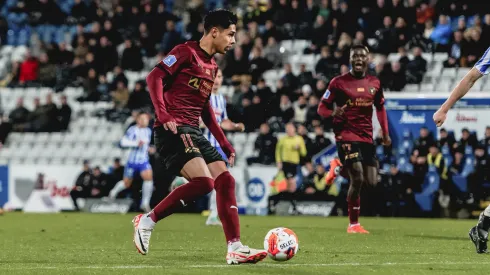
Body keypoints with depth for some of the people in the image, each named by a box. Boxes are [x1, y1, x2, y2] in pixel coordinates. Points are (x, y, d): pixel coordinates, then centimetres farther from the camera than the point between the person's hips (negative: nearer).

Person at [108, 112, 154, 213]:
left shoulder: (148, 131, 7)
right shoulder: (132, 130, -14)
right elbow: (123, 142, -23)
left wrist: (148, 148, 9)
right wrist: (136, 143, -30)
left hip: (144, 161, 4)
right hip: (132, 162, -4)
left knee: (149, 177, -22)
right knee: (126, 183, 9)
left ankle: (145, 203, -15)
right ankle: (114, 192, 44)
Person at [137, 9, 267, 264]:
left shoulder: (212, 67, 20)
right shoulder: (186, 52, -5)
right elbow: (154, 77, -15)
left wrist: (225, 144, 24)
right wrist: (163, 115, -27)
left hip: (193, 132, 9)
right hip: (172, 130, -9)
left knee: (225, 181, -2)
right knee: (203, 181, -24)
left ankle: (235, 248, -4)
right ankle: (147, 220, -10)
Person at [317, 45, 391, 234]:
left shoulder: (375, 83, 8)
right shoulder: (339, 82, -6)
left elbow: (380, 108, 22)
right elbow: (322, 108, -3)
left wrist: (385, 133, 15)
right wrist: (333, 113, -25)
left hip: (367, 137, 5)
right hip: (346, 135, -5)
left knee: (371, 182, 1)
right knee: (357, 179, -16)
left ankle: (340, 167, 31)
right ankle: (353, 224, 0)